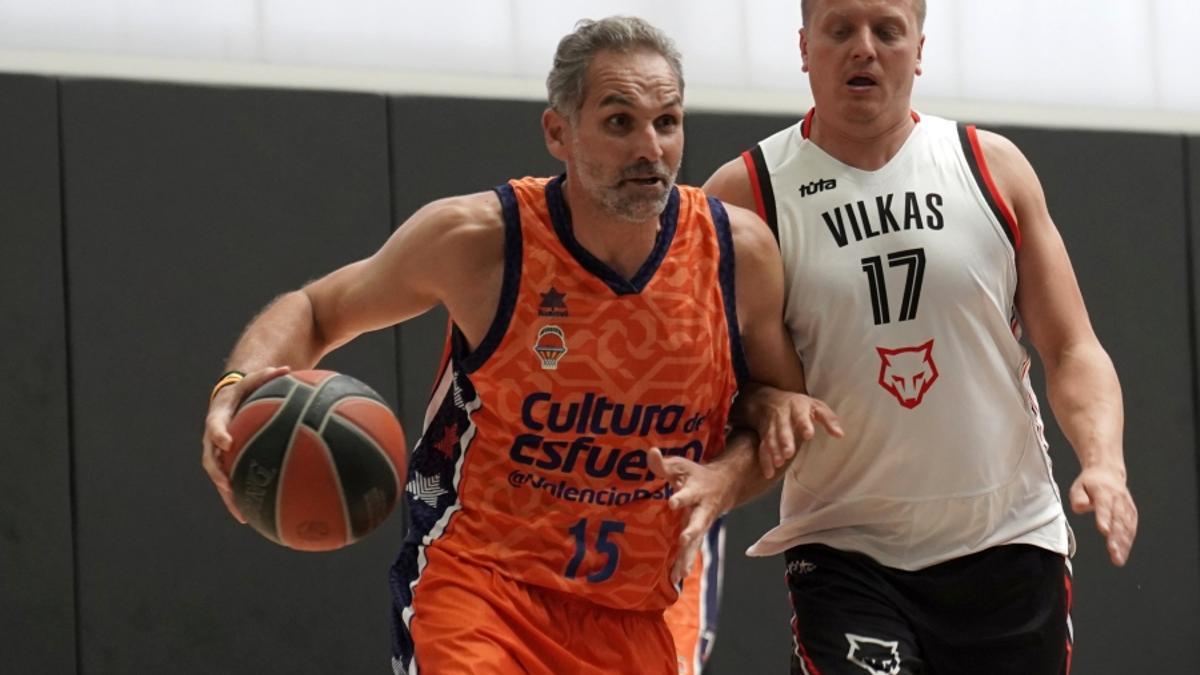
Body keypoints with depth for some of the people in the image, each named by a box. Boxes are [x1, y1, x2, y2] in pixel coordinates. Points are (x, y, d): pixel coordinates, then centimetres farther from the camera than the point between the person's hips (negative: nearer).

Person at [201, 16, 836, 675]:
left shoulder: (738, 250, -7)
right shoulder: (476, 239, -13)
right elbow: (315, 311, 2)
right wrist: (240, 388, -19)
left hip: (641, 612, 4)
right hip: (480, 577, -3)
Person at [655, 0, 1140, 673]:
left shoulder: (994, 168, 3)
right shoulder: (746, 195, -3)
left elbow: (1071, 349, 4)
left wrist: (1104, 461, -15)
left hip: (1011, 542, 3)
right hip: (846, 554, -2)